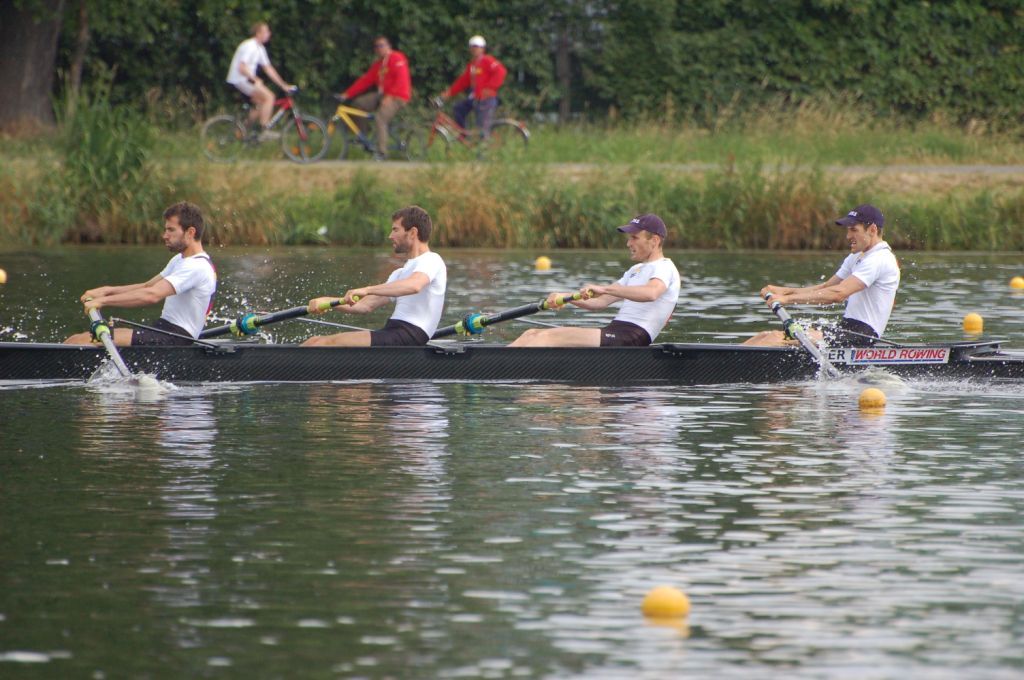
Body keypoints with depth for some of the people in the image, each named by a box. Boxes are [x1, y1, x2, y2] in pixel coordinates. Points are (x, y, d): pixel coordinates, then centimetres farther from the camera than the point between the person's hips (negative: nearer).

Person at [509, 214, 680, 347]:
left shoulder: (664, 268, -3)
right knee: (533, 334, -2)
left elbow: (651, 293, -28)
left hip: (631, 338, -10)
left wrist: (604, 289, -34)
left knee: (547, 337, -24)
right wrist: (564, 297, 5)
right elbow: (601, 301, 22)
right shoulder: (636, 270, 28)